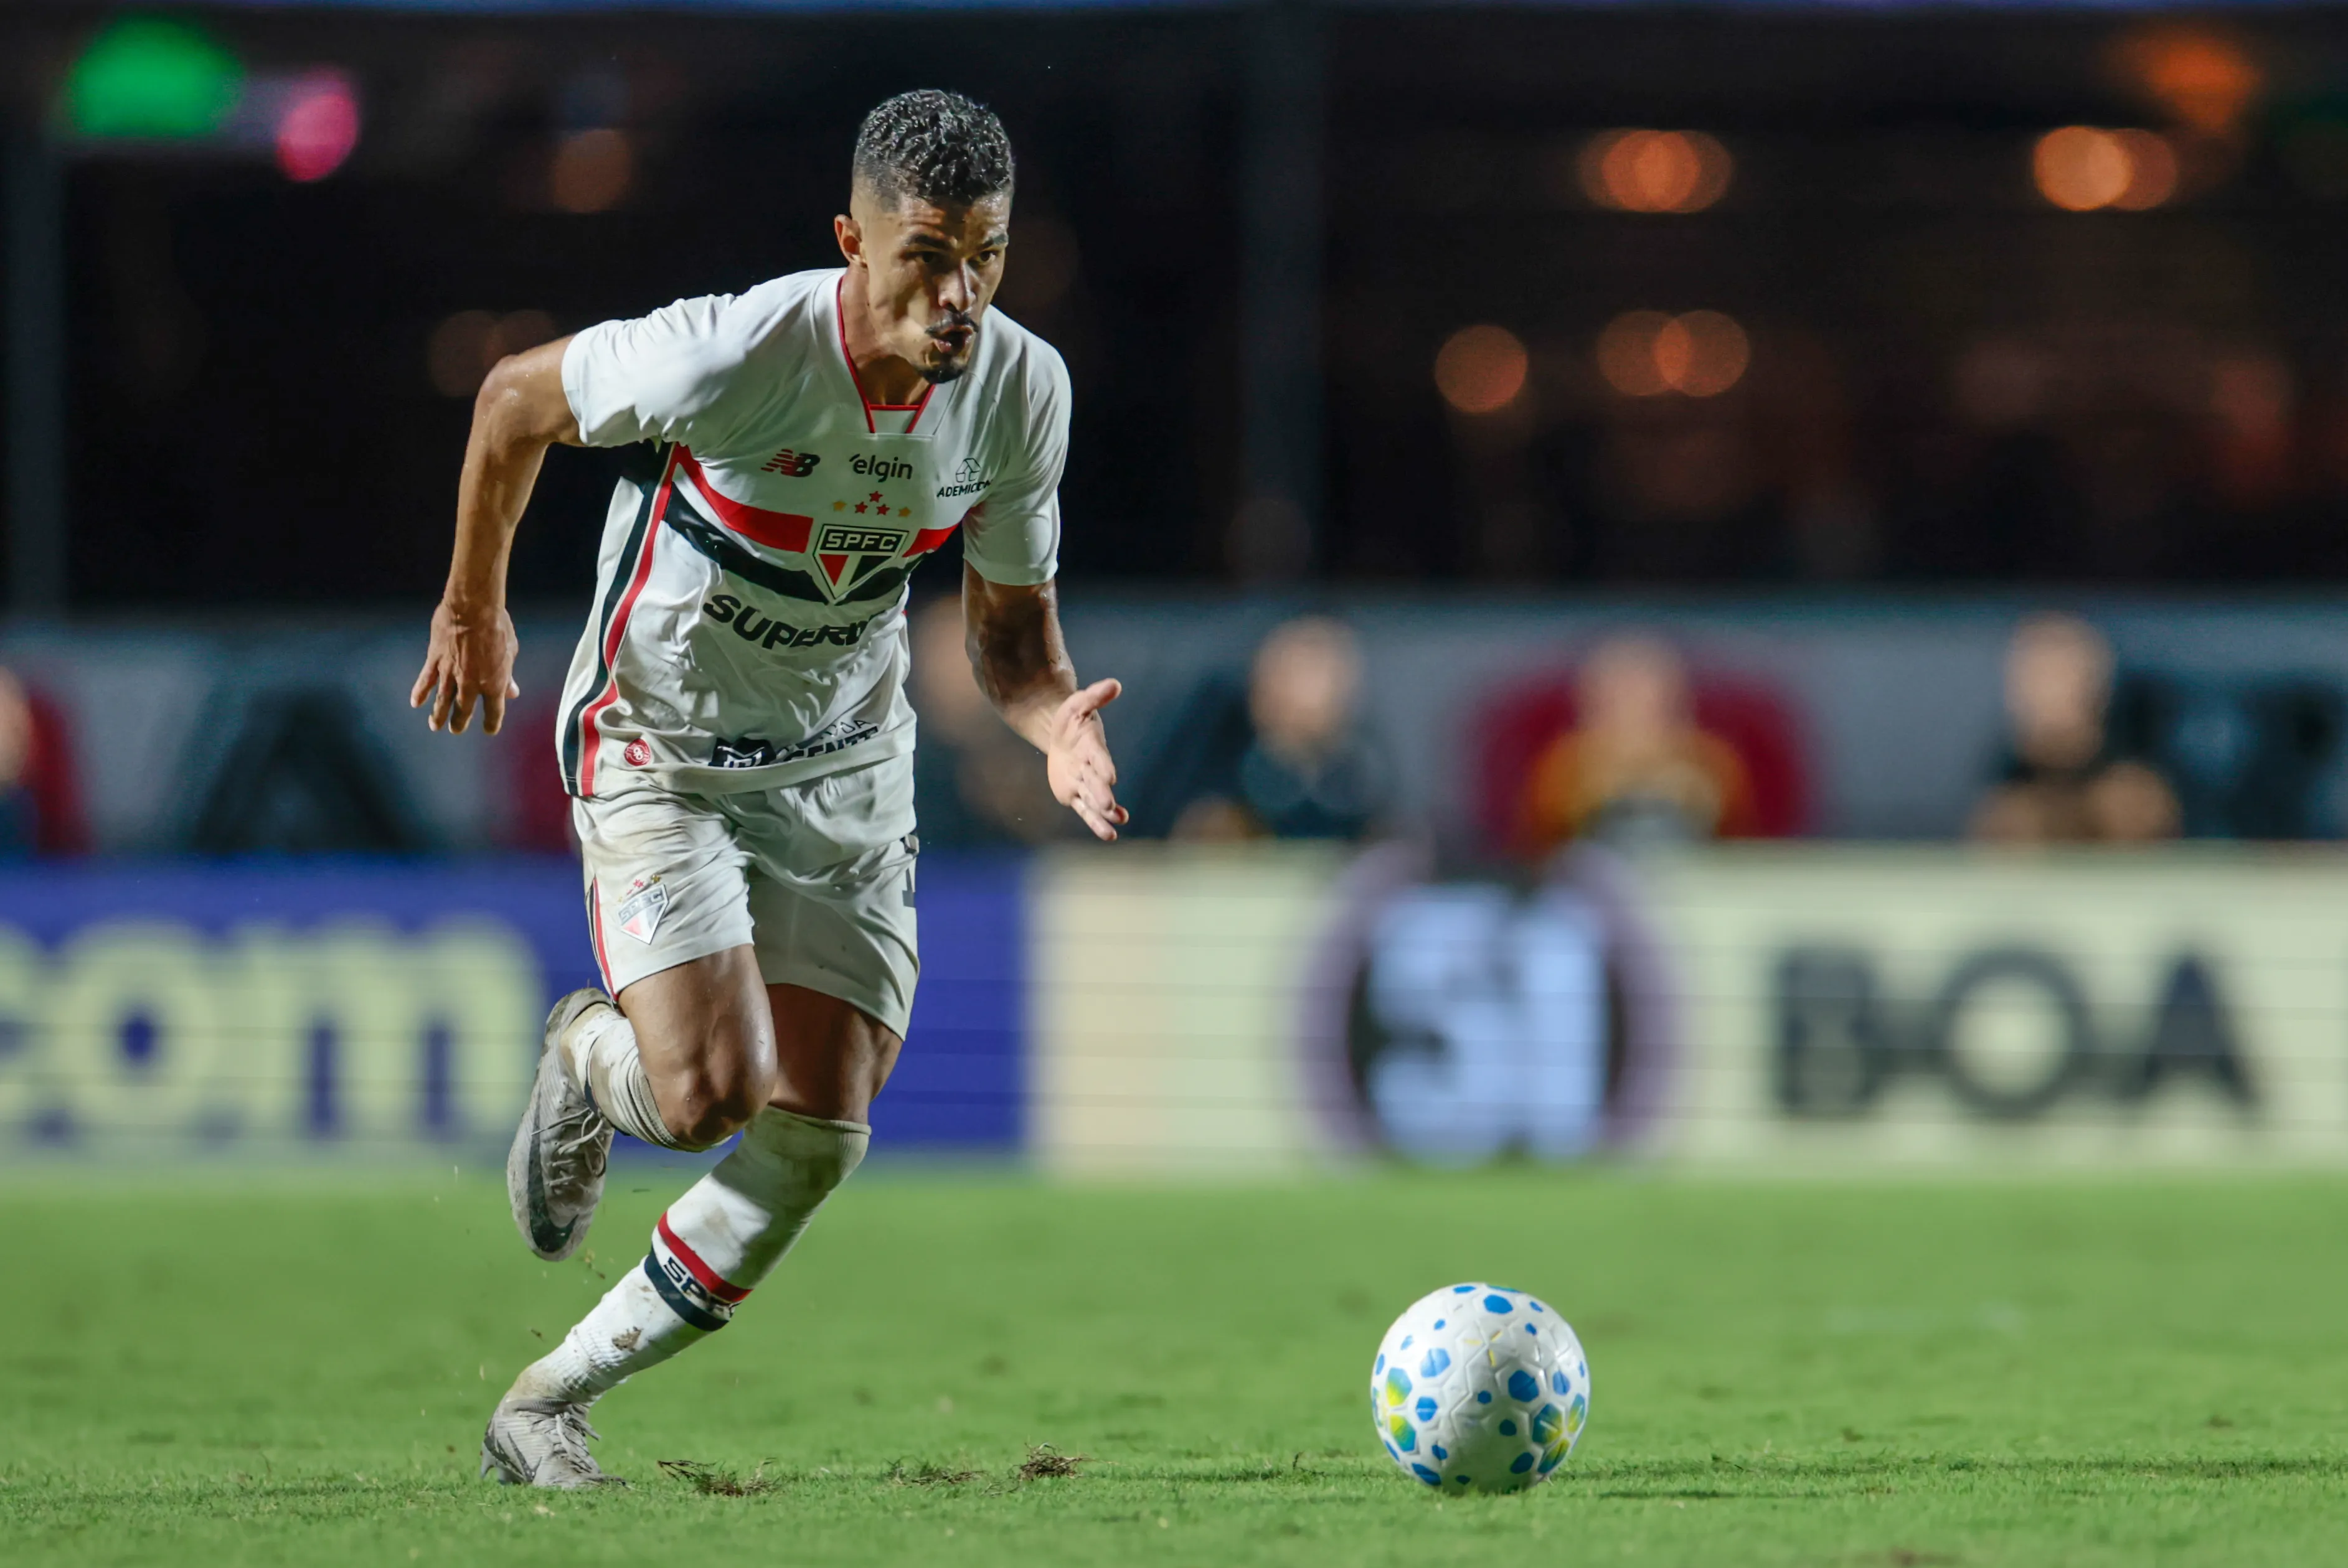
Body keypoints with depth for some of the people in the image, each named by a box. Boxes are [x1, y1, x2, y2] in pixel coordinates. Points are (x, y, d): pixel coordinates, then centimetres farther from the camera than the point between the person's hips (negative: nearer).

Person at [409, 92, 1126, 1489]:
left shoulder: (1024, 390, -13)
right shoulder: (733, 355, -28)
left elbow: (1013, 622, 1)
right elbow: (517, 399, -10)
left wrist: (1055, 721, -23)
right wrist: (473, 610, 3)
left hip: (847, 768, 5)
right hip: (661, 751, -5)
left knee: (814, 1144, -3)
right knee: (708, 1097, -21)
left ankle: (550, 1404, 13)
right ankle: (591, 1060, 18)